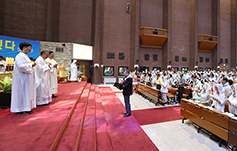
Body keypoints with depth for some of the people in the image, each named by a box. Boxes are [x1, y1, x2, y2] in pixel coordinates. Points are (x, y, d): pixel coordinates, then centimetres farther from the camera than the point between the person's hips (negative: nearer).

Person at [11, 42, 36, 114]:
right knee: (22, 92, -3)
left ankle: (25, 107, 22)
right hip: (21, 78, -10)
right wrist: (31, 64, -14)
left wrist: (32, 64, 5)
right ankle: (21, 109, 7)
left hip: (26, 77, 10)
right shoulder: (20, 56, -15)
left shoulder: (25, 56, 16)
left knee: (26, 92, 13)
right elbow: (21, 66, -26)